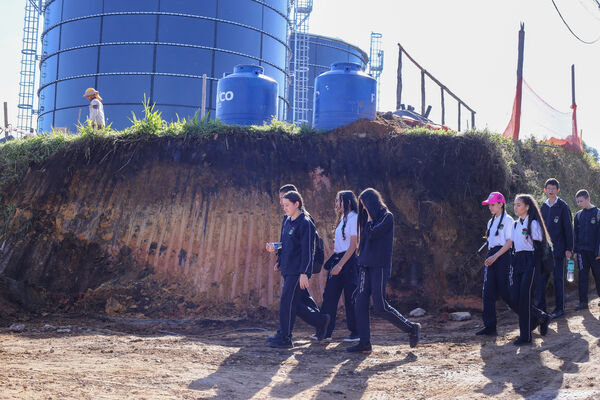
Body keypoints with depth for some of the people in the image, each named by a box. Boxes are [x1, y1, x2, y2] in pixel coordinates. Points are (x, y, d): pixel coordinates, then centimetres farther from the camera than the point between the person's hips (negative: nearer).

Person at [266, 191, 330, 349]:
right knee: (292, 304, 10)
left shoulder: (305, 223, -12)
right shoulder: (288, 221, 15)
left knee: (287, 303, -8)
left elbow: (308, 251, -16)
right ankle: (321, 321, 25)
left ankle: (285, 338, 0)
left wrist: (304, 273, -20)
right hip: (287, 271, 9)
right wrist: (280, 263, 17)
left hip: (298, 272, -9)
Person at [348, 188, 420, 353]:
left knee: (380, 306, -9)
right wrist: (361, 258, 7)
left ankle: (412, 328, 6)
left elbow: (373, 234, -18)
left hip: (379, 266, -8)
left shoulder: (387, 216, -7)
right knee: (360, 304, 1)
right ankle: (364, 342, 4)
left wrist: (369, 219, -4)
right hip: (366, 265, 8)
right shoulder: (371, 218, 18)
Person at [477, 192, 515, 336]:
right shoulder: (491, 222, 18)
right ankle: (489, 326, -1)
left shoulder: (508, 220, -5)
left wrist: (495, 256, -19)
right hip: (491, 256, 7)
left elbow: (509, 242, -12)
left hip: (503, 255, -7)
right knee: (488, 292, -1)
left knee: (504, 290, -5)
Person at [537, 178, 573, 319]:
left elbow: (568, 228, -6)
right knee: (540, 278, 2)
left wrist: (569, 249, -9)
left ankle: (559, 309, 9)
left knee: (558, 278, 2)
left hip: (558, 249, -5)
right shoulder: (543, 207, 12)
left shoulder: (563, 206, -5)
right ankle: (540, 307, 7)